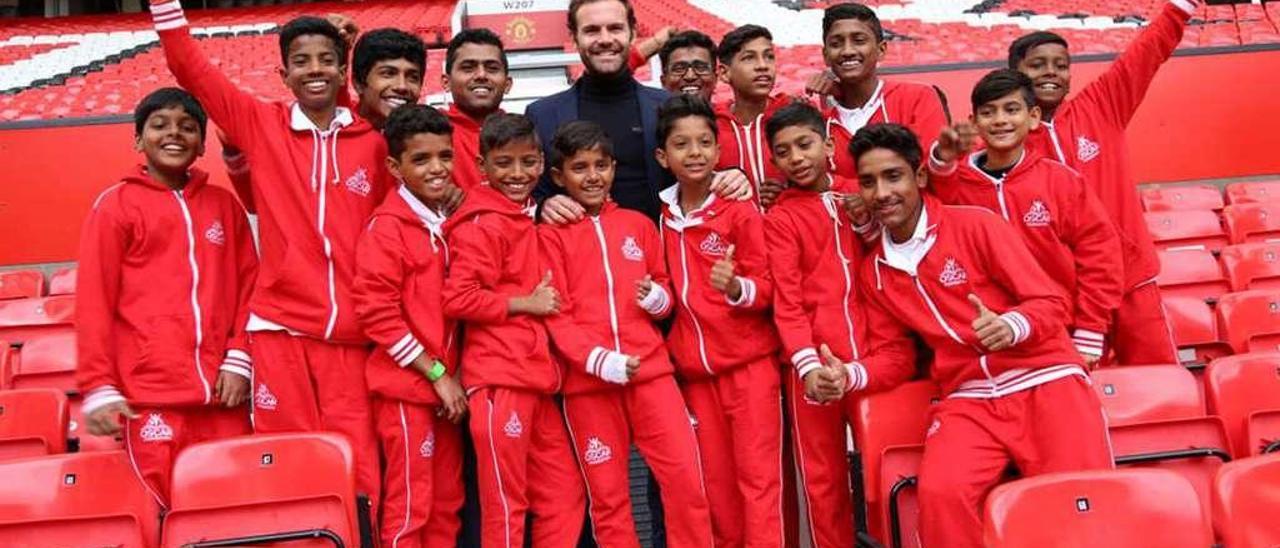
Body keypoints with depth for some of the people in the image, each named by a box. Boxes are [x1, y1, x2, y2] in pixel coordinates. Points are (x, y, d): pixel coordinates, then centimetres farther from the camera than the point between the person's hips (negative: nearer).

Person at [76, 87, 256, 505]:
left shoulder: (224, 204, 14)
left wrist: (238, 359, 1)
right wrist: (98, 387, -5)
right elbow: (93, 301, 0)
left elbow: (248, 283, 13)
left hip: (222, 392, 3)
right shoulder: (116, 205, 3)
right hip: (152, 396, -3)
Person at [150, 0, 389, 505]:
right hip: (279, 327, 0)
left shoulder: (373, 141, 7)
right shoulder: (260, 125, 6)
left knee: (359, 475, 0)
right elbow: (189, 67, 4)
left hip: (351, 334, 1)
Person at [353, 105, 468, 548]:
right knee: (409, 505, 1)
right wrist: (436, 373, -14)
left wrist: (449, 375, 4)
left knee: (447, 502, 14)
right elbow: (376, 313, -17)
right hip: (406, 384, -7)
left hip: (447, 384, 7)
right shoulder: (386, 228, -12)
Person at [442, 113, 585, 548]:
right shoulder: (482, 225, -10)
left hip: (537, 375, 9)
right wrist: (527, 303, -13)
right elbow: (457, 299, -20)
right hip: (499, 379, -9)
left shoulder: (525, 219, 16)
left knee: (564, 493, 13)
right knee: (505, 500, 1)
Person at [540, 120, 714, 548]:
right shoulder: (551, 235, 2)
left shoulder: (638, 225, 11)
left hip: (650, 370, 2)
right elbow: (556, 314, -5)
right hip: (587, 379, -2)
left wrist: (657, 297, -7)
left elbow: (665, 293, 17)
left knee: (686, 476, -5)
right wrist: (601, 360, -18)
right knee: (606, 493, 8)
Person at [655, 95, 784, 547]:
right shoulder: (661, 217, 6)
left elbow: (767, 287, -9)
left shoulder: (741, 212, -9)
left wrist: (737, 287, -28)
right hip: (694, 370, 5)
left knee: (757, 473, -1)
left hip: (749, 363, -5)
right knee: (716, 479, 13)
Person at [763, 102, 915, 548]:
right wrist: (808, 364, -18)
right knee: (823, 477, 7)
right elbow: (787, 301, -6)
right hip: (817, 364, -2)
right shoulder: (779, 218, 3)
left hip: (882, 354, 2)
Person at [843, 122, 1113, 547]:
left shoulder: (975, 224, -2)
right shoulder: (873, 271, 10)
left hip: (1045, 380, -2)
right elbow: (894, 355, 16)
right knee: (940, 495, -26)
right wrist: (851, 375, -5)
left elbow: (1052, 302, -3)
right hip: (968, 399, 2)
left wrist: (1011, 326, -25)